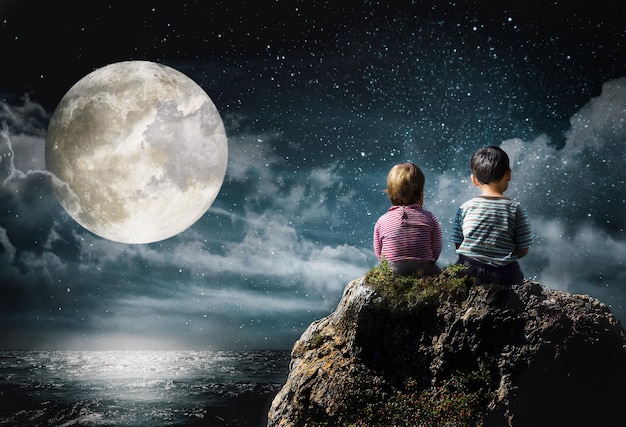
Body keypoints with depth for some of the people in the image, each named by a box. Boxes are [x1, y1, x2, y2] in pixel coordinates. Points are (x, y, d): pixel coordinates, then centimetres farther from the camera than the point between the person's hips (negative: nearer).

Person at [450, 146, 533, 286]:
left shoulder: (465, 208, -2)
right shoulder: (516, 209, -4)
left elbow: (458, 245, 2)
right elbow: (523, 250, 0)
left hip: (469, 271, 1)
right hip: (505, 276, -1)